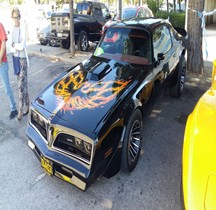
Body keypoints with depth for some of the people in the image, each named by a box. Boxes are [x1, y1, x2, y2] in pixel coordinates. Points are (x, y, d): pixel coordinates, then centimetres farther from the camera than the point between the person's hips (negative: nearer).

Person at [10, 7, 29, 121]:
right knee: (22, 84, 12)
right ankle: (27, 106, 24)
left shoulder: (23, 27, -13)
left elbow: (23, 45, -19)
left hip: (23, 58, -7)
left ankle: (21, 110, 4)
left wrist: (14, 45, -4)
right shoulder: (13, 28, 9)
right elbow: (12, 46, 7)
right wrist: (13, 48, -12)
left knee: (21, 85, -5)